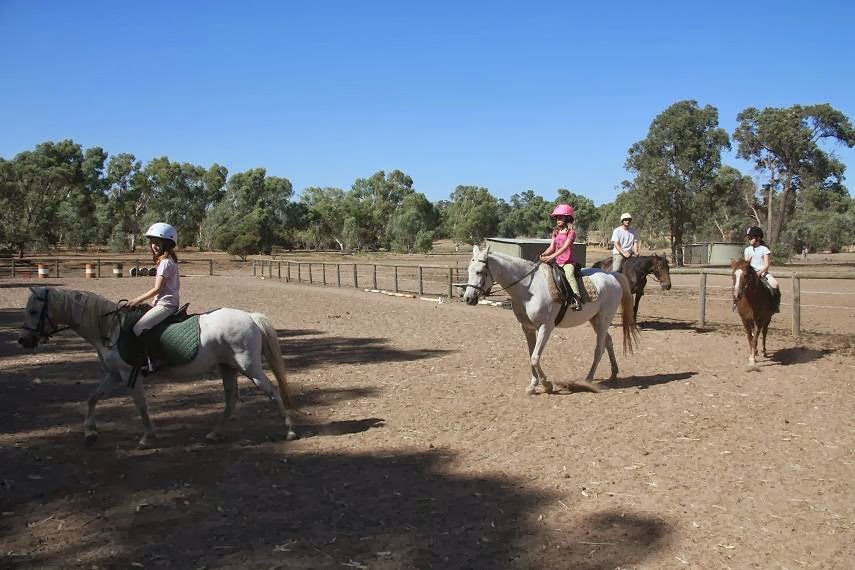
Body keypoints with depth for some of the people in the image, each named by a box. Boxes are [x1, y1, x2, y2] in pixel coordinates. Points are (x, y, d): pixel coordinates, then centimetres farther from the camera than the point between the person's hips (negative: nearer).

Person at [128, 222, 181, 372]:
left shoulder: (165, 262, -13)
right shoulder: (170, 260, 17)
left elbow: (157, 289, -17)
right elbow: (176, 285, 21)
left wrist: (137, 300, -12)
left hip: (165, 305, -11)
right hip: (170, 302, 11)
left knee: (138, 328, -19)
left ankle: (153, 362, -16)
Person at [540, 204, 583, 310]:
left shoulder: (571, 232, -5)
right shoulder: (556, 232, 16)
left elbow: (565, 247, -18)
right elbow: (552, 247, 8)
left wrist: (551, 257, -29)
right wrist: (544, 254, -14)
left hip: (568, 262, -7)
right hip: (557, 262, 7)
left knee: (569, 274, -33)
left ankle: (577, 299, -43)